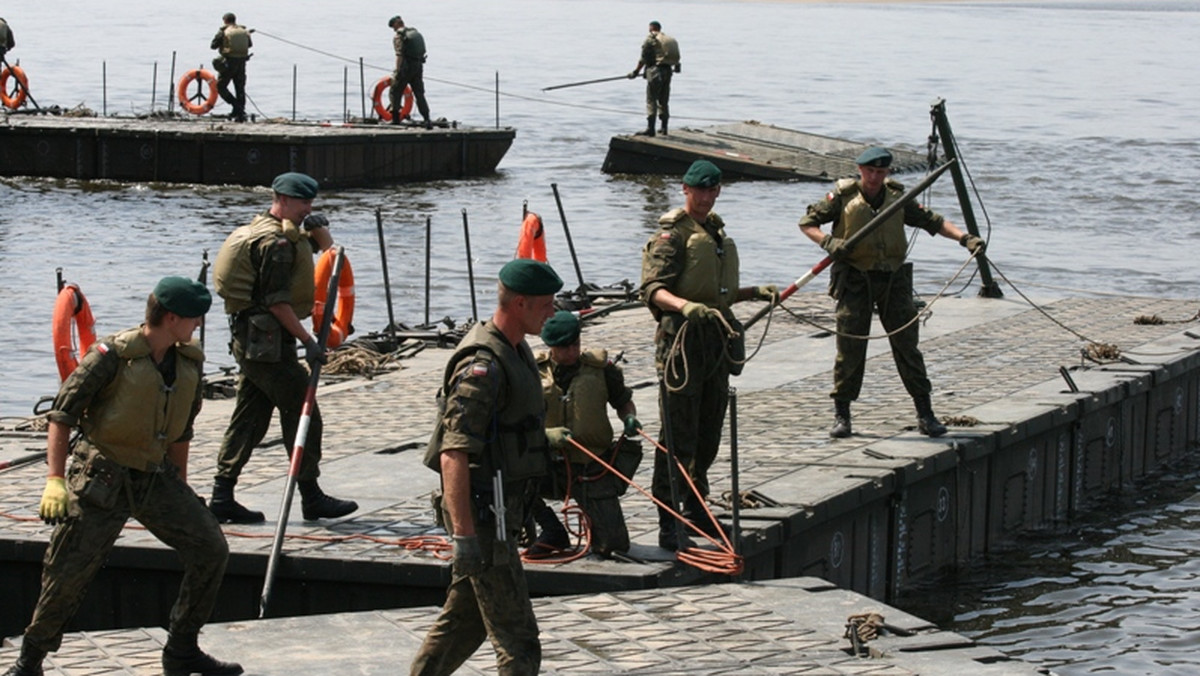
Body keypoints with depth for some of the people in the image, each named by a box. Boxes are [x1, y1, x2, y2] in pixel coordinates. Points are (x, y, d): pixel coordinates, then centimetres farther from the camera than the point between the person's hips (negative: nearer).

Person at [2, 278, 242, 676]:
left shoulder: (190, 363, 5)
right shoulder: (113, 356, -15)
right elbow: (62, 414, -13)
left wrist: (181, 490, 20)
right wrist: (55, 479, -20)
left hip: (155, 478, 6)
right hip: (101, 480, -6)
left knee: (210, 550, -1)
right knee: (68, 576, -4)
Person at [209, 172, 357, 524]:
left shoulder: (274, 232, 18)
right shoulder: (275, 241, -15)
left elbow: (329, 252, 27)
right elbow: (276, 301, -21)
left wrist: (319, 229, 5)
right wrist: (307, 341, -20)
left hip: (249, 337, 11)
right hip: (267, 339, -11)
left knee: (250, 418, 10)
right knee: (303, 413, -4)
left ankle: (222, 496, 9)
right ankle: (311, 497, 1)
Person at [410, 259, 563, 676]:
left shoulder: (516, 351, 11)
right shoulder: (483, 366, -21)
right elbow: (454, 456, -25)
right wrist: (464, 536, -28)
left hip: (502, 510, 10)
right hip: (483, 513, -10)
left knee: (465, 618, 18)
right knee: (517, 640, -7)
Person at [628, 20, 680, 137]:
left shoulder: (650, 39, -4)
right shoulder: (671, 40, 15)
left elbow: (644, 58, -9)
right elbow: (677, 58, 16)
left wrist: (636, 71, -4)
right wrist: (676, 67, 35)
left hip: (655, 70, -7)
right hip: (668, 71, 7)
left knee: (651, 100, -6)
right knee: (663, 101, 15)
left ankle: (650, 128, -13)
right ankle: (664, 128, 18)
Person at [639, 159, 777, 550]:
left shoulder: (717, 231, 19)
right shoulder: (673, 232, -6)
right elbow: (653, 288, -18)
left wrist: (756, 293, 14)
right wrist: (686, 306, -35)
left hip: (717, 339, 8)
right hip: (683, 338, -8)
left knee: (709, 433, 13)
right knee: (679, 438, -8)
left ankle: (696, 509, 25)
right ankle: (669, 524, -8)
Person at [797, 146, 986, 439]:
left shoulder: (897, 198, 4)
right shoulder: (843, 197, -3)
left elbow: (932, 221, 6)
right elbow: (807, 222, 0)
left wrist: (964, 238, -8)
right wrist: (827, 241, -20)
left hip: (893, 279, 2)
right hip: (855, 280, -2)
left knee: (907, 345, 1)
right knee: (850, 347, -4)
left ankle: (925, 414, 7)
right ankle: (841, 415, 8)